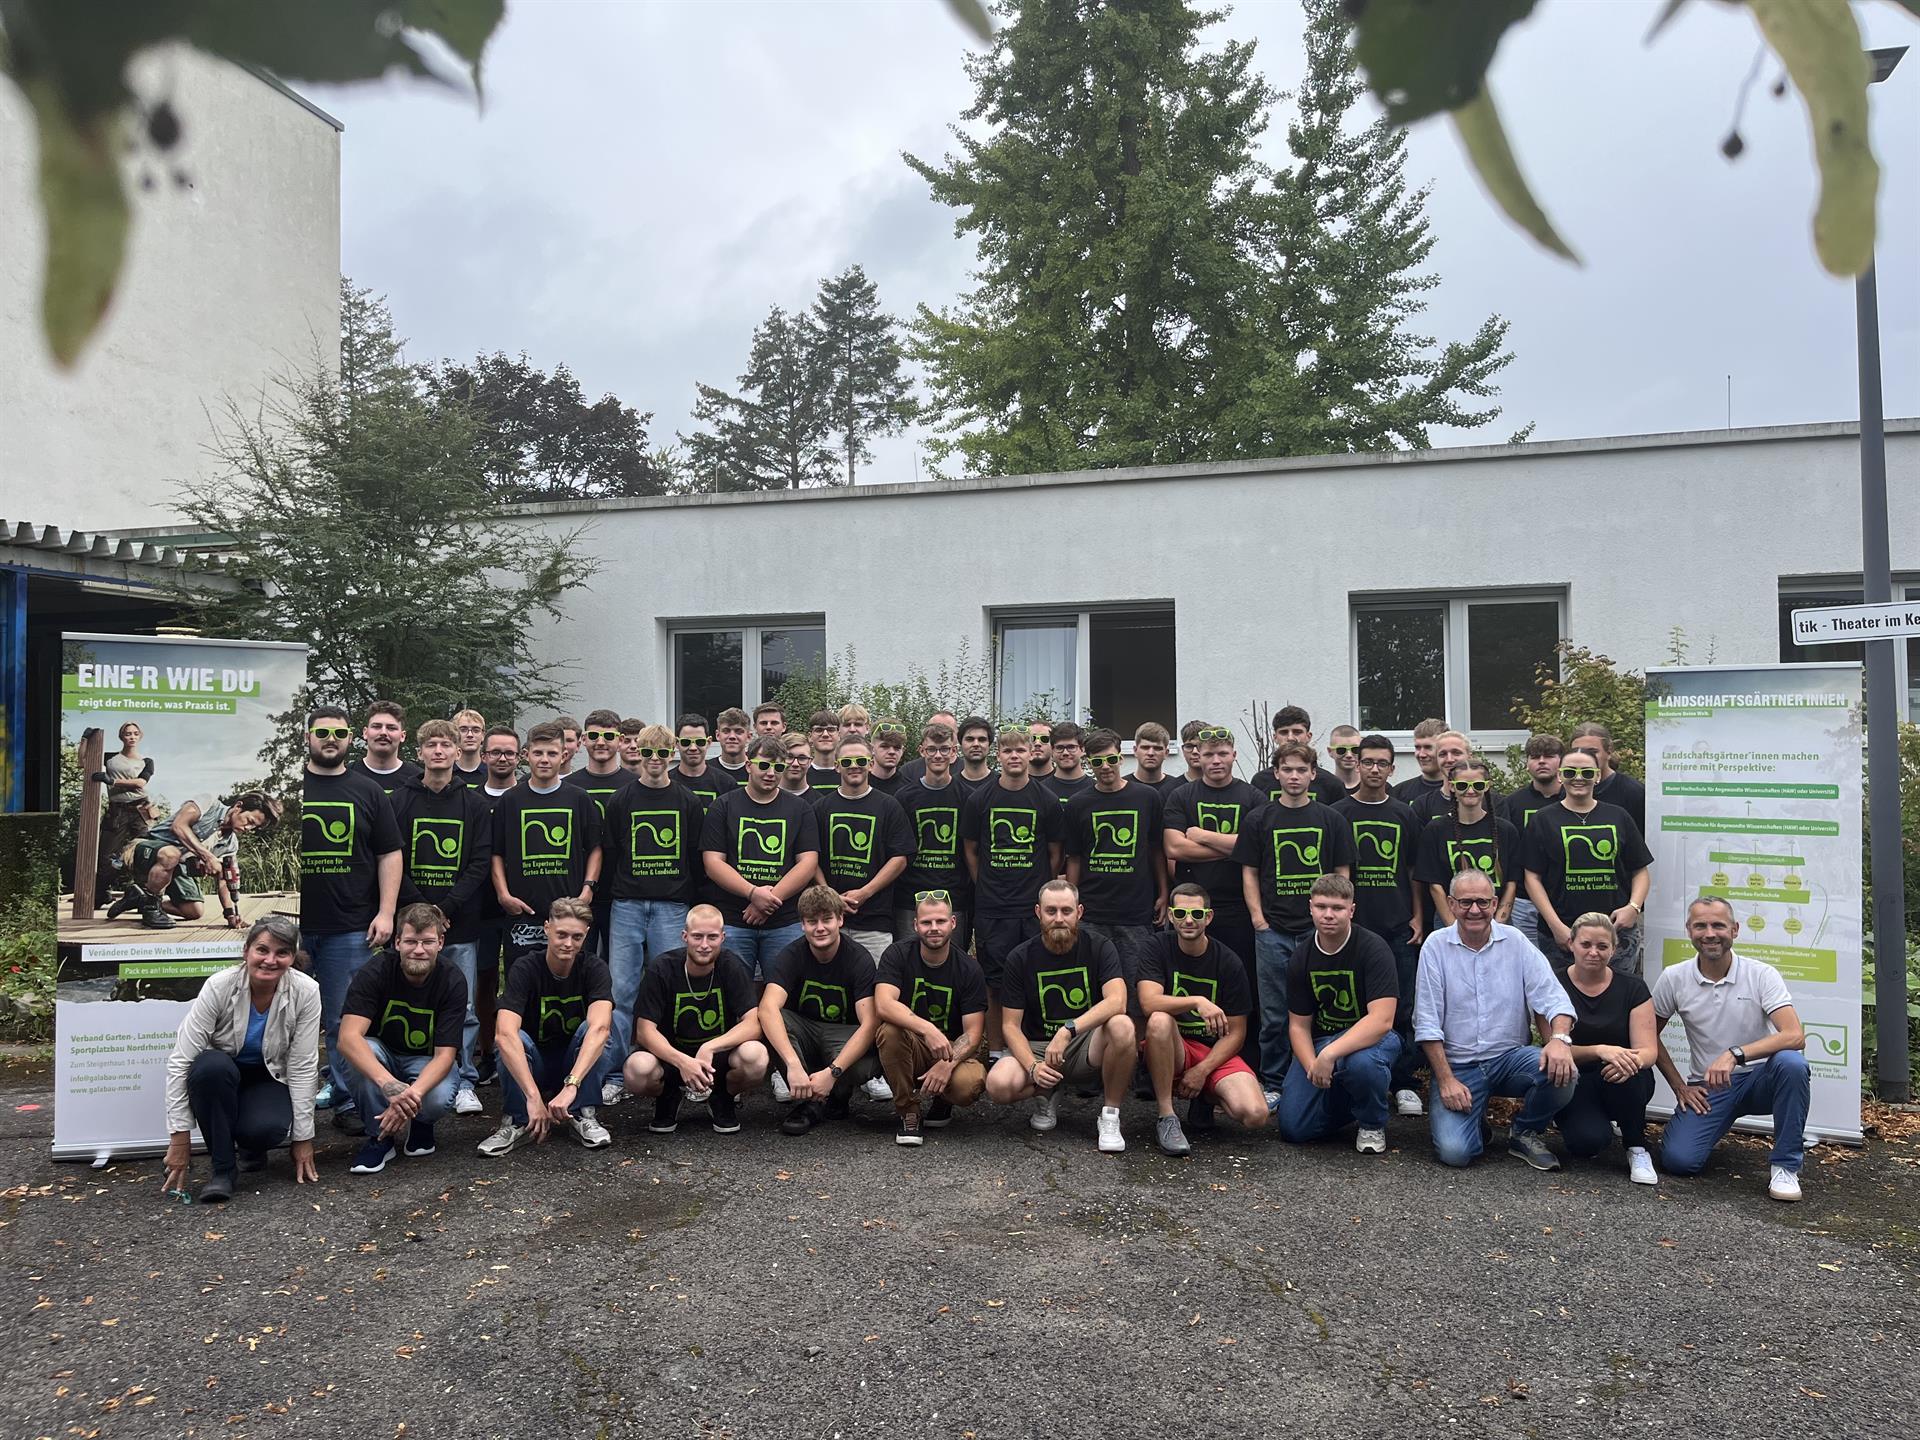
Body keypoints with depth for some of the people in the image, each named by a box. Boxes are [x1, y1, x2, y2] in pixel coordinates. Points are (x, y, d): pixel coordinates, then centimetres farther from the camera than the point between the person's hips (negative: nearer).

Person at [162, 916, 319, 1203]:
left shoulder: (305, 992, -21)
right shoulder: (219, 986, -24)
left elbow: (303, 1067, -15)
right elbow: (180, 1061, -23)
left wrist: (302, 1137, -13)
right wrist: (180, 1137, -25)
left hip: (270, 1078, 0)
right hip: (220, 1076, 0)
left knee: (267, 1128, -33)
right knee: (212, 1065, -36)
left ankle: (251, 1146, 7)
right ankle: (222, 1167, -19)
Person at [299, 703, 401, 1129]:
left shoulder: (369, 792, 9)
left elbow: (390, 855, 8)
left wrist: (386, 912, -1)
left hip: (350, 928, 0)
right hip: (290, 925, 0)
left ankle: (348, 1101, 9)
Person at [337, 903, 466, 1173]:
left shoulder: (453, 981, -20)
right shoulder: (375, 972, -22)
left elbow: (445, 1054, -24)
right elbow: (348, 1037, -35)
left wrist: (412, 1094, -44)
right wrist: (389, 1085, -51)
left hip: (427, 1063, -1)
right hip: (382, 1056, 1)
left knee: (438, 1098, -33)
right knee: (361, 1050, -34)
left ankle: (420, 1125, 5)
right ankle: (380, 1136, -14)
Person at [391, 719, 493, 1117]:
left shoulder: (475, 804, 7)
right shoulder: (401, 800, 6)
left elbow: (481, 863, 1)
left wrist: (447, 909, -9)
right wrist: (421, 910, -9)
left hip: (462, 923, 0)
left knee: (465, 1008, 1)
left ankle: (465, 1083, 9)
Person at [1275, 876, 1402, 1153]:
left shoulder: (1373, 949, -18)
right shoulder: (1301, 958, -2)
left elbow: (1381, 1020, -28)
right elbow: (1298, 1025, 1)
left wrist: (1329, 1055, -36)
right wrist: (1312, 1066, -20)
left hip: (1369, 1037, -4)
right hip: (1319, 1040, 4)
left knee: (1361, 1062, -41)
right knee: (1293, 1127, -11)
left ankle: (1372, 1124, -7)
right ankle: (1347, 1100, 20)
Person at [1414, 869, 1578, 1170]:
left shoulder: (1515, 941, 2)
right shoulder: (1436, 946, -2)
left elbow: (1552, 996, -5)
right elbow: (1427, 1022, -4)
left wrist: (1560, 1038, -27)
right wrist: (1446, 1080, -12)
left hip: (1510, 1056, 2)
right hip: (1458, 1065, -2)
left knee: (1560, 1072, -29)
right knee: (1454, 1151, -22)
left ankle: (1525, 1132, 2)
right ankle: (1474, 1119, 16)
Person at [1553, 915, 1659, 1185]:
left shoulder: (1632, 987, -2)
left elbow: (1649, 1050, -9)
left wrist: (1631, 1061, -34)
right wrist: (1600, 1050, -32)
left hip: (1620, 1084, 1)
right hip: (1573, 1084, -1)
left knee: (1627, 1073, -36)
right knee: (1588, 1141, -31)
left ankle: (1637, 1149, -9)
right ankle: (1598, 1125, 8)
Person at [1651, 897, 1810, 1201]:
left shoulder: (1762, 975, -10)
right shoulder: (1673, 978, -4)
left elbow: (1795, 1036, -24)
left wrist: (1735, 1054, -36)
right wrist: (1679, 1086, 1)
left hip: (1758, 1078, -1)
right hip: (1706, 1087, 1)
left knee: (1791, 1063, -35)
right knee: (1679, 1161, -21)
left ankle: (1785, 1166, -17)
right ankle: (1717, 1126, 17)